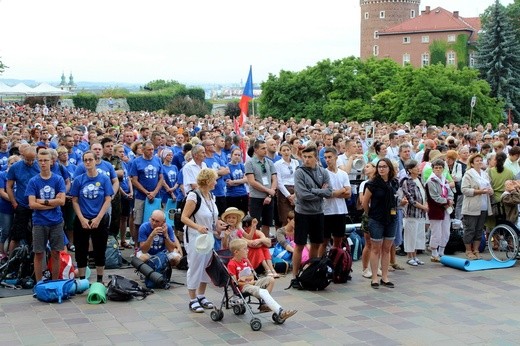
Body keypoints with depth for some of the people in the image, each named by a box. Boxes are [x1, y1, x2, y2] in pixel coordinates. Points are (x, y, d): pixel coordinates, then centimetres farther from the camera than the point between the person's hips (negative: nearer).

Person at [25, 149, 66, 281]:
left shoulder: (58, 179, 0)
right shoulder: (33, 181, -1)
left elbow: (61, 201, -8)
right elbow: (32, 204, -8)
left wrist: (43, 201, -9)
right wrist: (52, 203, -9)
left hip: (56, 222, 0)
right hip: (39, 222, 0)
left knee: (55, 253, 7)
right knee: (39, 254, 5)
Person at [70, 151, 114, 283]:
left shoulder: (104, 179, -4)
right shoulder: (78, 180, -1)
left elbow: (108, 200, -6)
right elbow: (75, 201, 1)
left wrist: (98, 219, -13)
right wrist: (82, 219, -9)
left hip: (100, 221, -1)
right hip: (82, 221, 1)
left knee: (100, 251, 8)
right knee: (81, 251, 7)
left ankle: (100, 280, 19)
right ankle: (81, 280, 17)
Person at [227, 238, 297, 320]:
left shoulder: (245, 261, 12)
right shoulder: (232, 264, -13)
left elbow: (252, 276, 13)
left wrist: (245, 278, -10)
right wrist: (249, 282, -13)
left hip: (251, 283, 9)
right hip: (243, 286, -9)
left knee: (270, 280, -8)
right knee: (263, 292, -32)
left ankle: (265, 303, -13)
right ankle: (281, 313, -45)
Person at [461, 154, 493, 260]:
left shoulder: (485, 174, 16)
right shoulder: (468, 174, -4)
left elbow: (490, 188, 21)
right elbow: (464, 189, -13)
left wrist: (490, 191, -3)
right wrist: (478, 191, -20)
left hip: (484, 208, 6)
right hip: (472, 208, -6)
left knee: (479, 230, 9)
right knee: (470, 229, -3)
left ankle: (476, 250, 17)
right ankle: (468, 251, 6)